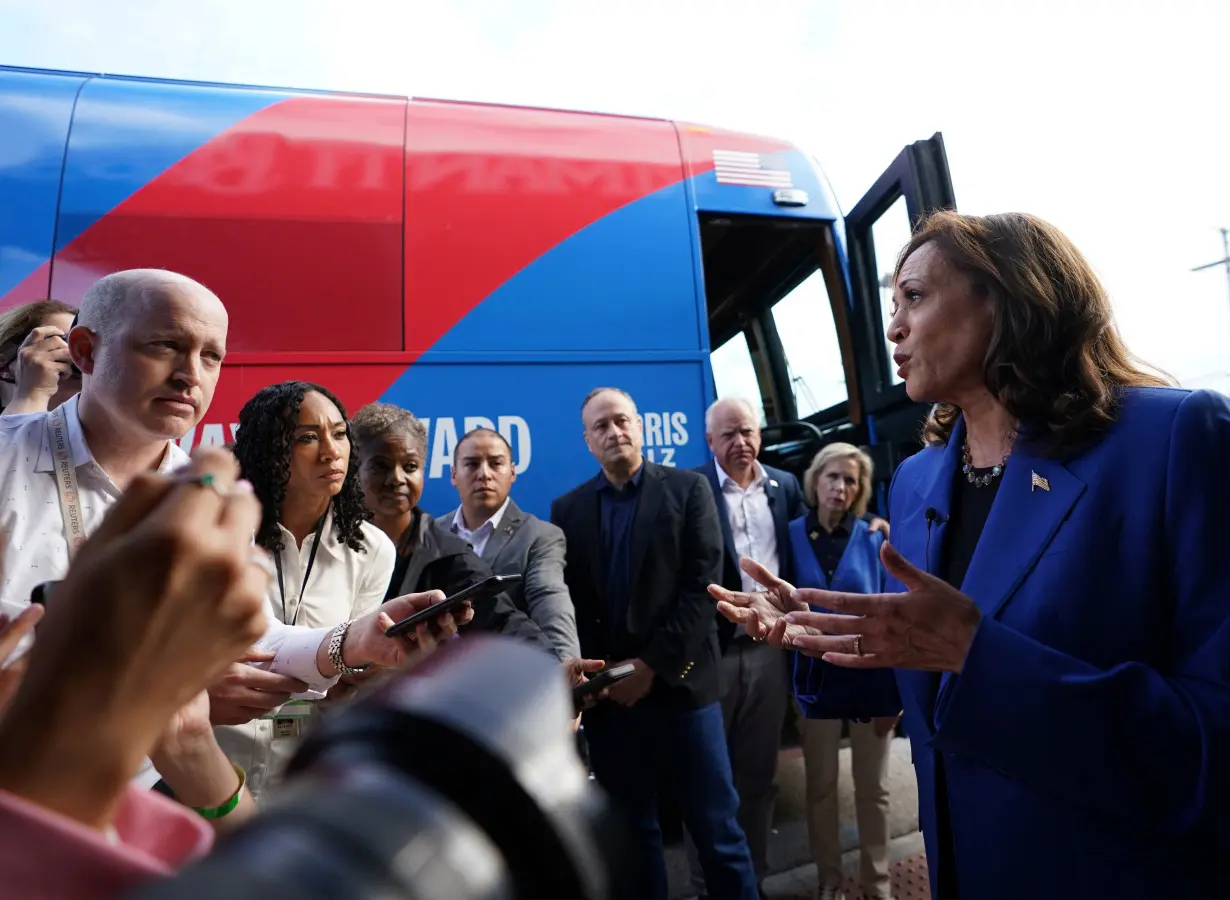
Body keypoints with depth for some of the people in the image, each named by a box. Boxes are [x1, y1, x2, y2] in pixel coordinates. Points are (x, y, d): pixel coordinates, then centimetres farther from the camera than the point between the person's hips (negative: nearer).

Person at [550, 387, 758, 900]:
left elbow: (702, 585, -7)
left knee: (717, 826, 8)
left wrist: (651, 665, -11)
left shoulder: (687, 489, 0)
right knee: (631, 831, 14)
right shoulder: (568, 509, 7)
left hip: (681, 684, -2)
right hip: (608, 694, 2)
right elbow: (566, 605, 4)